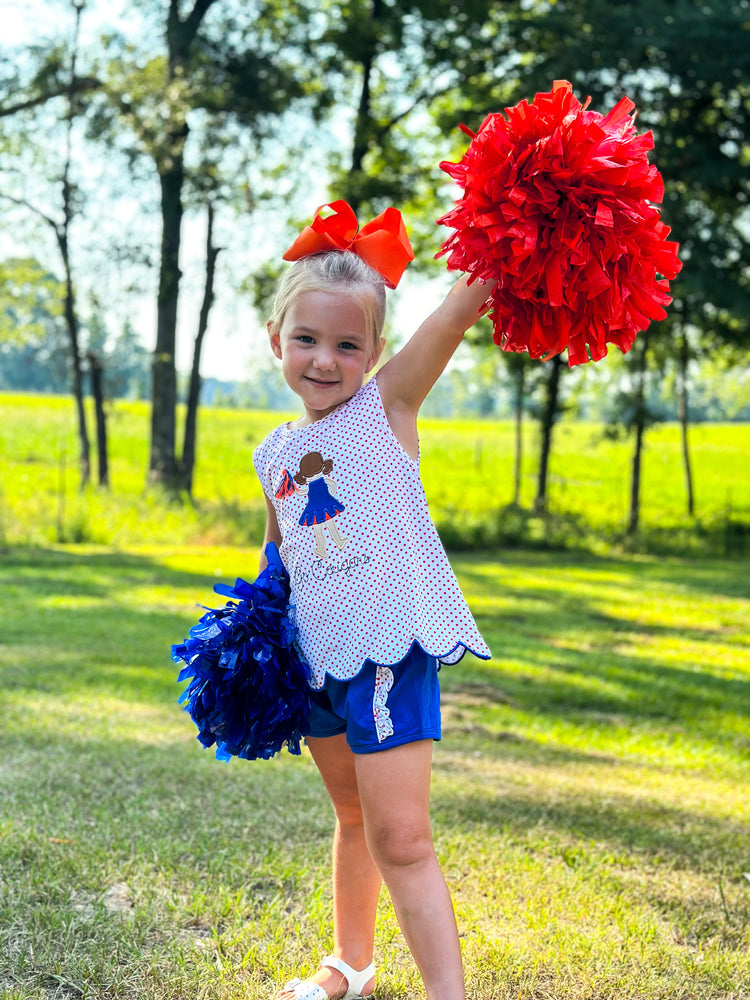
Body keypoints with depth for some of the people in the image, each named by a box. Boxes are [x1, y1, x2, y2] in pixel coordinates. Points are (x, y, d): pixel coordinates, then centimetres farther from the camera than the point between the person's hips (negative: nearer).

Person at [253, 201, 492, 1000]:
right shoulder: (274, 454, 8)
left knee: (399, 837, -11)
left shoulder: (388, 404, -8)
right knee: (352, 817, 22)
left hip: (390, 649, -6)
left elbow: (462, 305, -23)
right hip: (314, 657, 7)